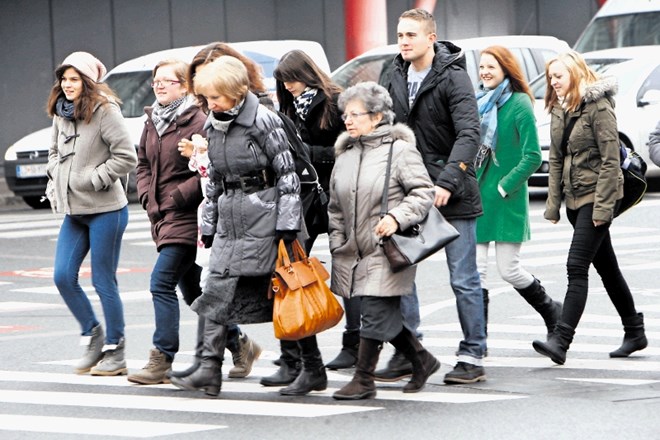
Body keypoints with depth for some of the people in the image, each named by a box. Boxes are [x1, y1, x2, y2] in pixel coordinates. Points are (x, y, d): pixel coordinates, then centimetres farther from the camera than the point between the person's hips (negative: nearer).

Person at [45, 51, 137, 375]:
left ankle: (115, 351, 9)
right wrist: (56, 181, 9)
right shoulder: (60, 115, 10)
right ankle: (92, 334, 20)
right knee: (63, 277, 2)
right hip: (74, 211, 7)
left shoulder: (105, 111, -12)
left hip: (105, 209, -7)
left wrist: (92, 179, -16)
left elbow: (126, 157, -15)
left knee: (104, 282, -2)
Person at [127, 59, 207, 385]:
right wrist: (148, 198, 3)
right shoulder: (152, 122, 13)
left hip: (188, 215, -9)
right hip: (163, 217, 9)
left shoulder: (198, 122, -13)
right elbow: (143, 164, 19)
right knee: (192, 290, 13)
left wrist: (175, 198, -16)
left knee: (162, 281, -15)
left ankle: (162, 360, -12)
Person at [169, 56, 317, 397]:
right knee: (217, 291, -2)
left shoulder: (263, 121, -11)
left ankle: (313, 369, 7)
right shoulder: (212, 126, 11)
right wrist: (208, 224, 17)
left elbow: (287, 173, -10)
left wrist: (287, 225, -14)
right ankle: (210, 370, -2)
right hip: (230, 220, 7)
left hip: (264, 216, -7)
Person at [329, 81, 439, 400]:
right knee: (386, 316, 11)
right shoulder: (345, 157, 13)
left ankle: (363, 380, -1)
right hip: (354, 253, 7)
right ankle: (422, 361, 29)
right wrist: (337, 246, 10)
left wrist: (397, 217, -23)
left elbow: (424, 193, -10)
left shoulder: (400, 151, -6)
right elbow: (335, 209, 18)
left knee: (376, 314, -8)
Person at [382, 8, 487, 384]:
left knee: (464, 279, 0)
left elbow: (469, 134, -20)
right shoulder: (397, 77, 9)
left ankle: (474, 357, 7)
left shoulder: (453, 77, -11)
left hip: (453, 195, -6)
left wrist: (447, 182, -31)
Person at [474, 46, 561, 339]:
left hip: (507, 198, -6)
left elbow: (533, 157, -12)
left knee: (509, 269, -1)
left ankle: (552, 312, 23)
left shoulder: (519, 104, -8)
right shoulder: (480, 102, 11)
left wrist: (504, 188, -15)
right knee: (476, 268, -1)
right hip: (476, 195, 6)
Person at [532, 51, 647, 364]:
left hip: (597, 197, -8)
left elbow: (610, 160, -16)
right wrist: (553, 203, 7)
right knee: (606, 267, 15)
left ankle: (561, 340, -22)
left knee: (577, 267, -16)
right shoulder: (559, 110, 11)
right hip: (574, 197, 8)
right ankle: (634, 332, 26)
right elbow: (555, 159, 13)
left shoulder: (598, 107, -13)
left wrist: (603, 206, -20)